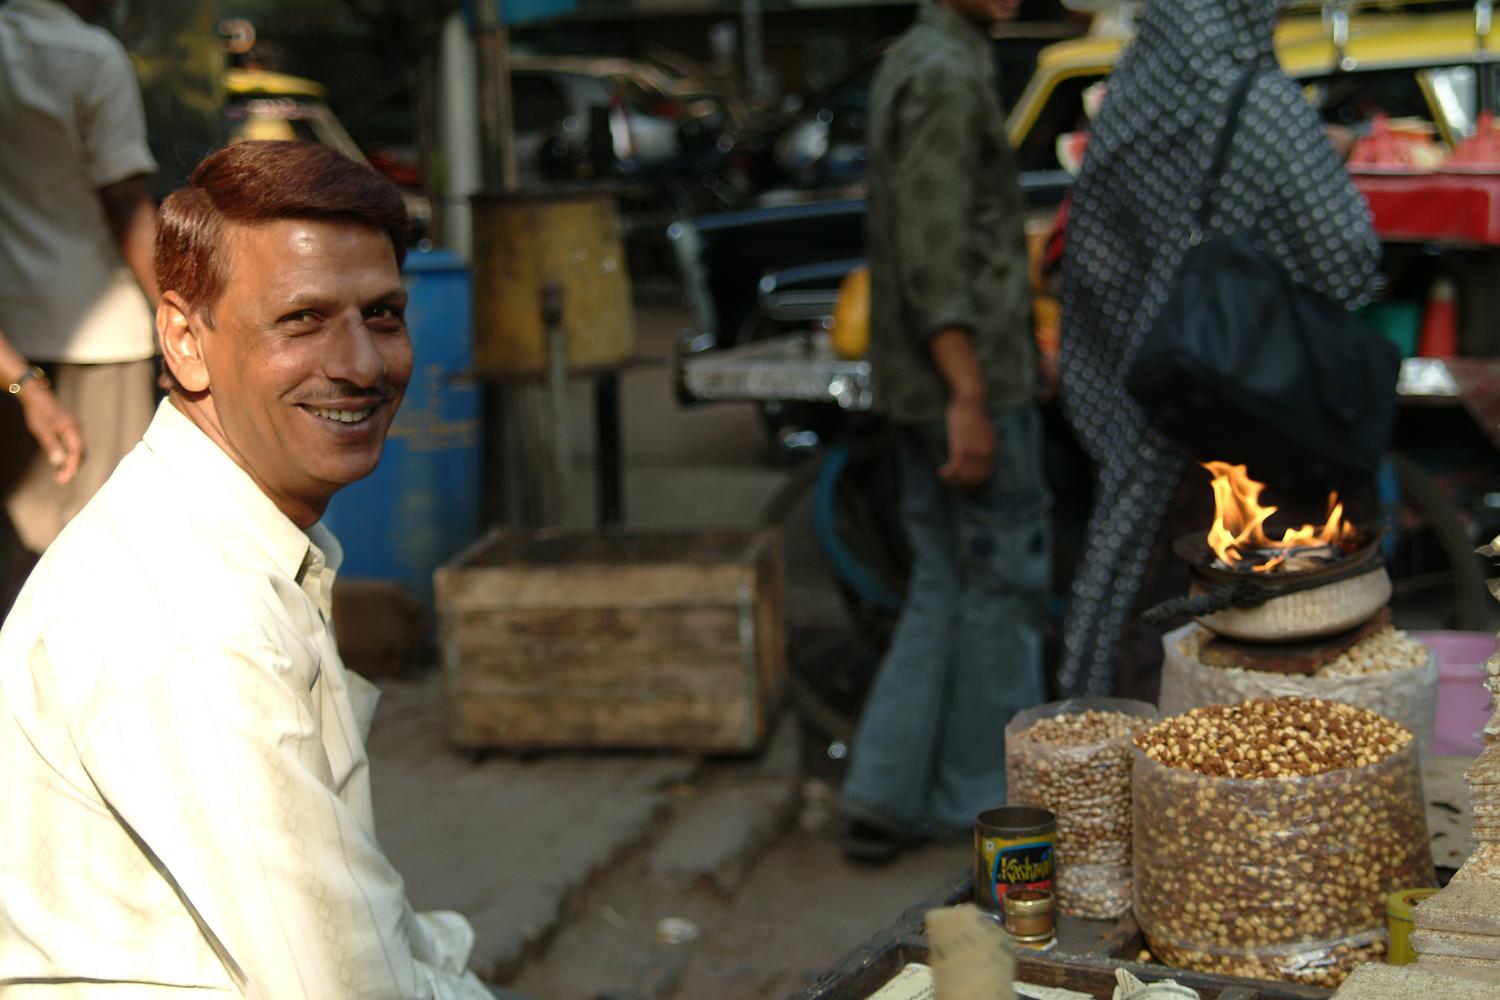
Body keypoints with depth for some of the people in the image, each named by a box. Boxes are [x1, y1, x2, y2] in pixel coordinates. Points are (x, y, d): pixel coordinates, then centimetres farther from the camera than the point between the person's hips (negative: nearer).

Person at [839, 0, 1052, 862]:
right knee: (1004, 582, 1)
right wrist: (970, 395, -24)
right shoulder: (948, 75, -15)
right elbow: (932, 253, -22)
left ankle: (886, 798, 14)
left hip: (926, 383, 10)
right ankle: (987, 800, 12)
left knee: (945, 587, 13)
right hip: (972, 377, -10)